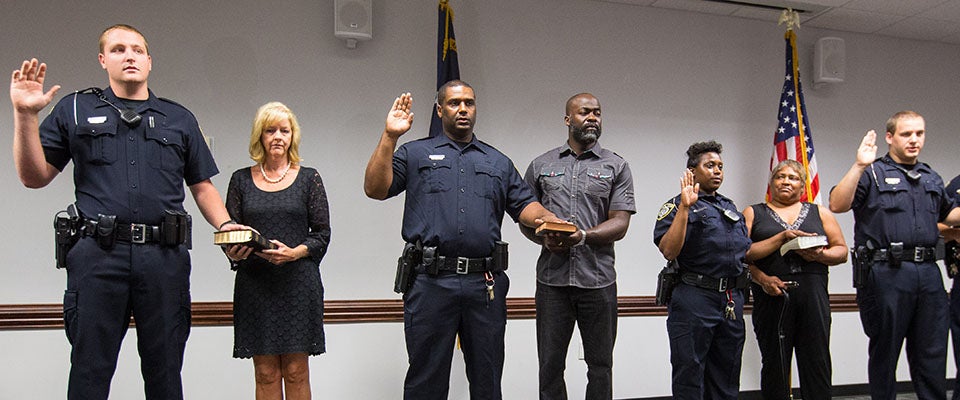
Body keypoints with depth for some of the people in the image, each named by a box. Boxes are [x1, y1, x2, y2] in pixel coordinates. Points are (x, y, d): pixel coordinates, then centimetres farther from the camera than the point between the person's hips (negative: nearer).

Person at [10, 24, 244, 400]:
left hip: (165, 258, 1)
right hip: (98, 256, -1)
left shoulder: (180, 118, 17)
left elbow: (202, 186, 17)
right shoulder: (74, 110, 13)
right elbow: (34, 177, 9)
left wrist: (225, 224, -2)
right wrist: (25, 115, -3)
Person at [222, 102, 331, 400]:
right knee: (266, 373, 4)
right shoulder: (242, 179, 9)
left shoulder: (309, 178, 5)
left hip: (298, 283, -1)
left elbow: (322, 233, 3)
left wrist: (294, 253, -14)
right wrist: (233, 253, -12)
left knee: (296, 372, 1)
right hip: (255, 284, 1)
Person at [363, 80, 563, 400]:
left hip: (485, 285, 3)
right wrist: (390, 137, -7)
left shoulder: (499, 163, 19)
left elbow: (524, 205, 11)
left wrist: (547, 218, -11)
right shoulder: (415, 154, 11)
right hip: (430, 282, -2)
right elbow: (375, 189, -1)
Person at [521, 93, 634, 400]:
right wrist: (545, 239, -10)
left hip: (598, 279, -1)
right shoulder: (541, 165, 10)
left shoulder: (616, 167, 5)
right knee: (550, 365, 7)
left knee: (600, 365, 9)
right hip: (552, 278, 1)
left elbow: (620, 224, -3)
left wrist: (584, 236, -20)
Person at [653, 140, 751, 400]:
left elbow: (745, 251, 25)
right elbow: (669, 251, -16)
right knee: (689, 378, 0)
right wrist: (685, 207, -19)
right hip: (694, 298, -7)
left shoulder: (730, 207, 20)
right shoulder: (677, 206, -1)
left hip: (732, 300, 7)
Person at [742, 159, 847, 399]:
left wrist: (821, 255, -7)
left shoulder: (820, 213, 18)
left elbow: (842, 250, 12)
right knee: (775, 364, 2)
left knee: (817, 364, -1)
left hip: (813, 296, 2)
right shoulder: (753, 214, 11)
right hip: (772, 296, -1)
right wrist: (762, 279, -16)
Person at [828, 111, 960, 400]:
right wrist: (860, 166, -22)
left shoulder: (931, 178, 19)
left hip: (928, 273, 5)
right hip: (886, 274, -5)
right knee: (885, 352, 6)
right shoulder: (872, 173, 0)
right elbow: (837, 205, -15)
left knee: (932, 354, 10)